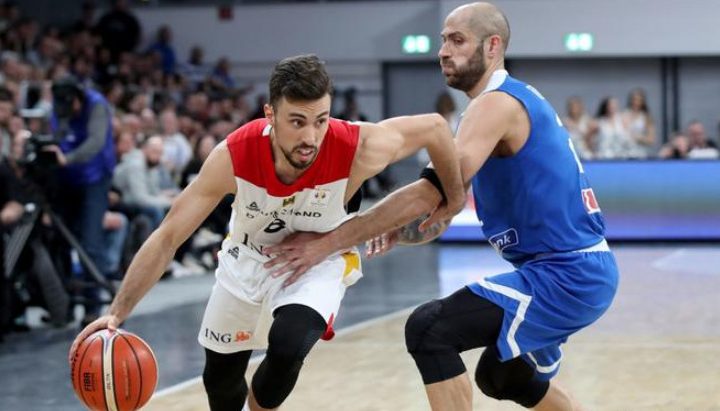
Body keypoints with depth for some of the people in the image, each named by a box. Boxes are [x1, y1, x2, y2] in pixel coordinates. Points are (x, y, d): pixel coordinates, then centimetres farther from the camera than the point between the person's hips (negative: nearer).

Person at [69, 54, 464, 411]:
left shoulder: (357, 149, -36)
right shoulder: (233, 157, -33)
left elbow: (434, 127, -18)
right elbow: (167, 236, -26)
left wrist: (454, 200, -3)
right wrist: (116, 313, -33)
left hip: (317, 261, -2)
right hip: (248, 257, 2)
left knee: (288, 348, -29)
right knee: (220, 375, 15)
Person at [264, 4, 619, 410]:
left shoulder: (497, 104, -15)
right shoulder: (520, 99, 16)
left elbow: (431, 192, -24)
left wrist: (329, 242, -21)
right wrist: (404, 231, 4)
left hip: (566, 275, -10)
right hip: (585, 271, 10)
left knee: (429, 330, -18)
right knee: (504, 375, 28)